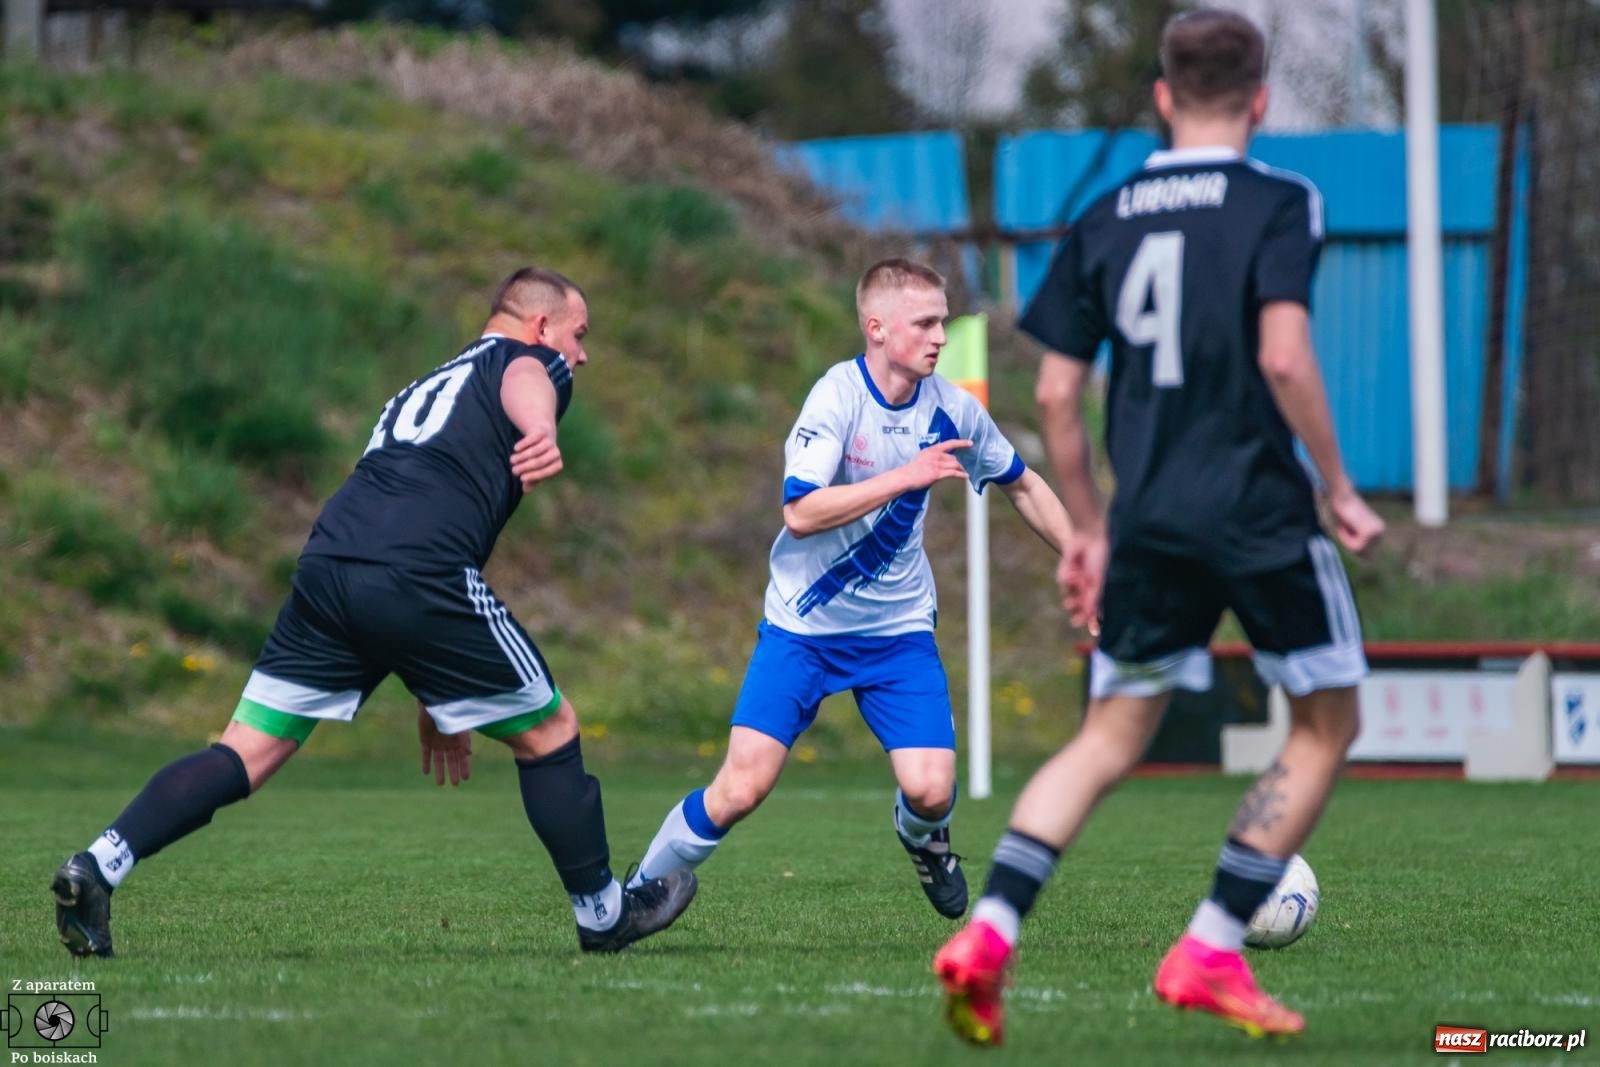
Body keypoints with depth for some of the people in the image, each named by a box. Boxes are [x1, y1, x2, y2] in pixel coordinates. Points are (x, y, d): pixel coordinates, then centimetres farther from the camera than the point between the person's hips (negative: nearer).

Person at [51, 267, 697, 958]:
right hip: (417, 581, -7)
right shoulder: (534, 362, 17)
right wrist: (541, 432, -37)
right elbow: (524, 382, -11)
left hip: (326, 565, 7)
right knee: (549, 733, 12)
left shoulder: (423, 388, 39)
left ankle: (97, 867, -13)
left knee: (246, 756, 4)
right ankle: (603, 913, 22)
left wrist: (435, 698, 44)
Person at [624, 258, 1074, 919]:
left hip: (899, 628, 3)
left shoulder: (952, 410, -4)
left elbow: (1023, 488, 14)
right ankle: (643, 891, 11)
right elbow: (801, 512, -27)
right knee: (742, 787, -12)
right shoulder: (838, 396, -17)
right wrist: (906, 477, -29)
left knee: (930, 789, -13)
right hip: (803, 623, -3)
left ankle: (922, 837, 24)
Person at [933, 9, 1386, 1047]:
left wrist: (1089, 530, 19)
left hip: (1148, 521, 5)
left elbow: (1058, 393, 8)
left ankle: (989, 932, -8)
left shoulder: (1103, 221, 10)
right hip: (1260, 512, -4)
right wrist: (1341, 489, -7)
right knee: (1327, 723, 12)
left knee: (1110, 739, 12)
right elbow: (1284, 356, -17)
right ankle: (1212, 953, 5)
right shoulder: (1280, 203, -4)